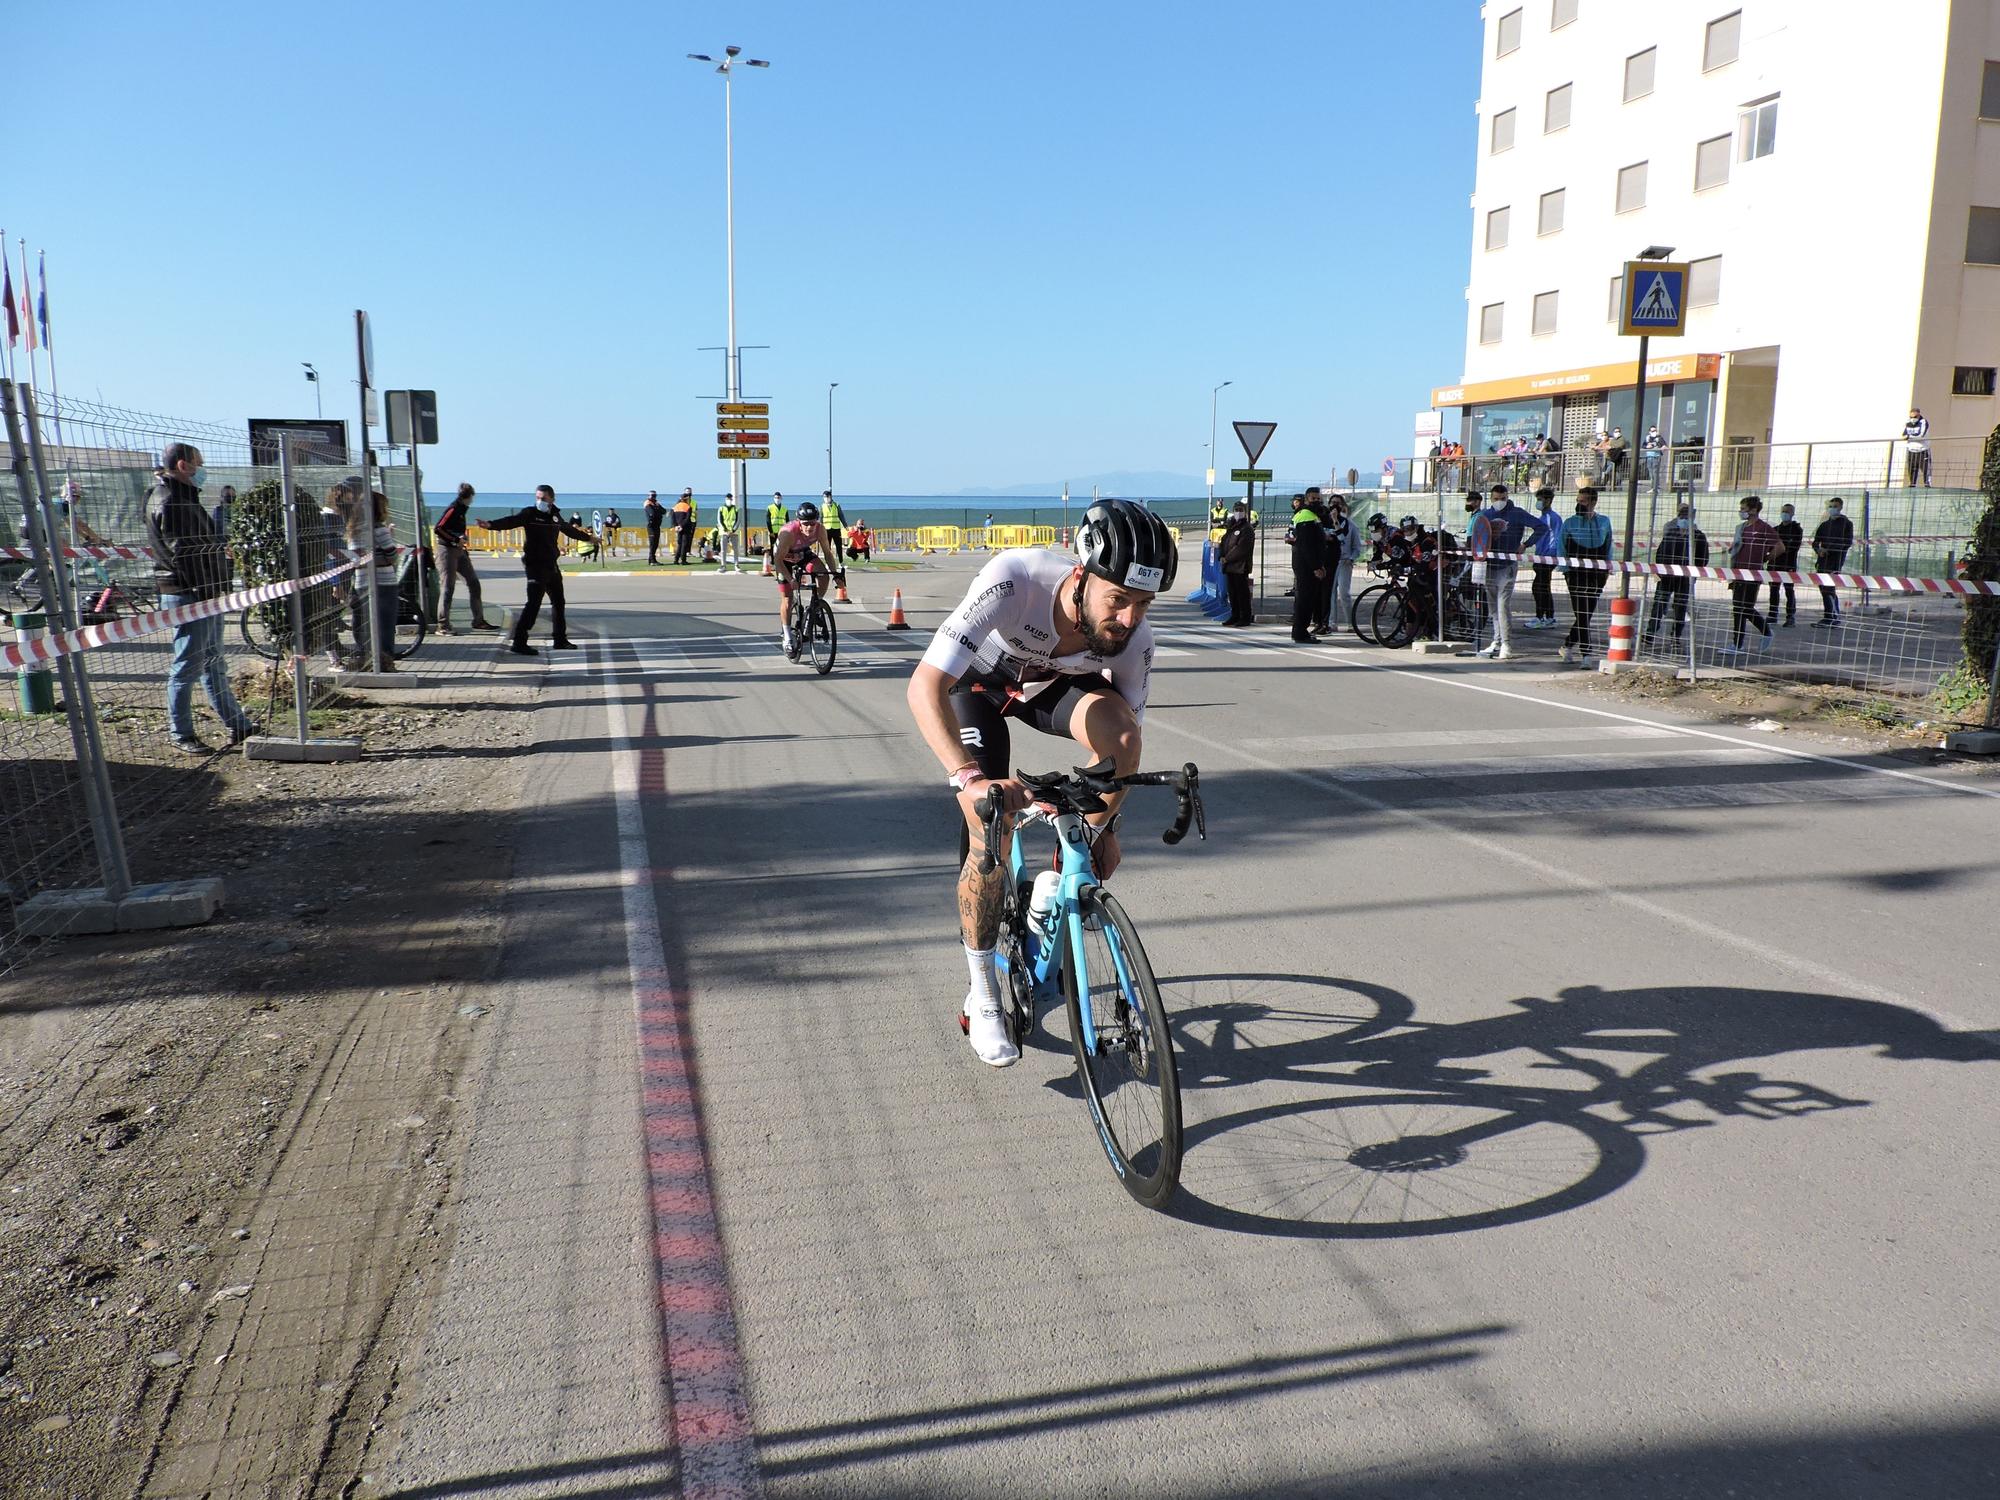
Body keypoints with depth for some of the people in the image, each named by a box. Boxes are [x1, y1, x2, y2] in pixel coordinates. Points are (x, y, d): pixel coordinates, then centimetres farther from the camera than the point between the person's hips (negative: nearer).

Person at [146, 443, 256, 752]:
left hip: (206, 593, 11)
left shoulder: (185, 497, 20)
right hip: (188, 595, -11)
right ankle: (181, 735, 5)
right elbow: (182, 552, -22)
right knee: (187, 668, -3)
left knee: (213, 664, 16)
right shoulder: (168, 501, -14)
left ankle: (237, 726, 23)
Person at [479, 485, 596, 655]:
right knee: (534, 603, -16)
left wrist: (588, 537, 43)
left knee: (558, 602, 17)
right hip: (535, 566, -7)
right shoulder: (530, 513, -8)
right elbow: (511, 521, -23)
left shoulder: (555, 516, 10)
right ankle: (519, 642, -16)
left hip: (551, 565, 8)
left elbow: (570, 530, 29)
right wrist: (491, 525, -41)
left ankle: (560, 640, 31)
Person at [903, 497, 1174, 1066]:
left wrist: (1105, 827, -14)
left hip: (1052, 683, 3)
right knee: (991, 838, -16)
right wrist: (969, 778, -59)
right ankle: (982, 997, 4)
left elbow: (1120, 743, -12)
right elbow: (924, 688, -46)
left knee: (1123, 731, -29)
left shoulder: (1134, 640, -30)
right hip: (976, 681, -2)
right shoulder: (1014, 580, -43)